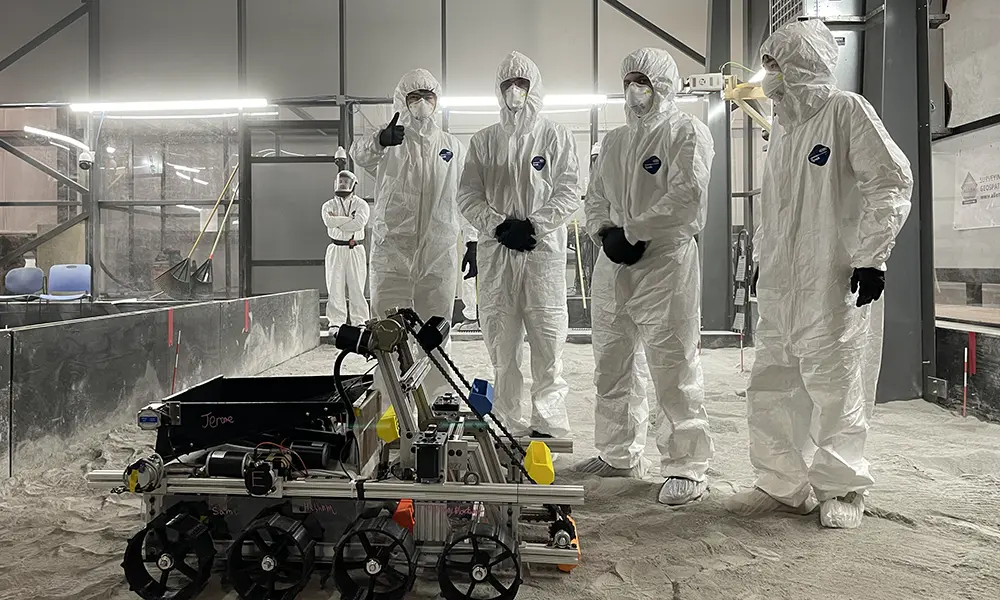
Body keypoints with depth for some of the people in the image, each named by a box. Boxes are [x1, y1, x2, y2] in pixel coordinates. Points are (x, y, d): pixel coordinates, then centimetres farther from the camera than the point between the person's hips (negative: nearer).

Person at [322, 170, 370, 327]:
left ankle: (360, 321, 5)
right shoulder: (329, 205, 10)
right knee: (335, 286, -1)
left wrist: (337, 220, -8)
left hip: (356, 250, -1)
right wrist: (350, 219, -11)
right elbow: (329, 221, -12)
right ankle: (335, 321, 4)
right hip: (336, 249, 1)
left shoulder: (361, 204, 6)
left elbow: (359, 224, -13)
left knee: (357, 286, -1)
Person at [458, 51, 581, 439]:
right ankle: (509, 421, 16)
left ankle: (548, 419, 5)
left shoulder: (556, 136, 7)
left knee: (547, 334, -4)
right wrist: (499, 225, -8)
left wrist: (532, 225, -12)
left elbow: (569, 192, -1)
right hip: (495, 250, 2)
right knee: (500, 336, 5)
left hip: (544, 248, -2)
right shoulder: (484, 141, 13)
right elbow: (468, 195, 7)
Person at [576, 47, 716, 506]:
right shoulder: (614, 140, 20)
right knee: (613, 364, 13)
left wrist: (633, 231, -14)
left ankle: (687, 468, 5)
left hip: (666, 261, -7)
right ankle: (619, 454, 28)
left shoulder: (687, 132, -2)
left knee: (674, 368, -7)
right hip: (613, 263, 8)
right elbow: (596, 196, 18)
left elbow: (687, 196, -15)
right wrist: (605, 231, -3)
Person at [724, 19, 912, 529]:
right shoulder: (783, 128, 17)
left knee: (834, 390, 0)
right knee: (770, 389, 9)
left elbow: (891, 181, -10)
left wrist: (871, 256, -14)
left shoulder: (846, 111, -5)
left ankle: (841, 490, 17)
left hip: (835, 285, -8)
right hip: (780, 286, 8)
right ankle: (782, 486, 22)